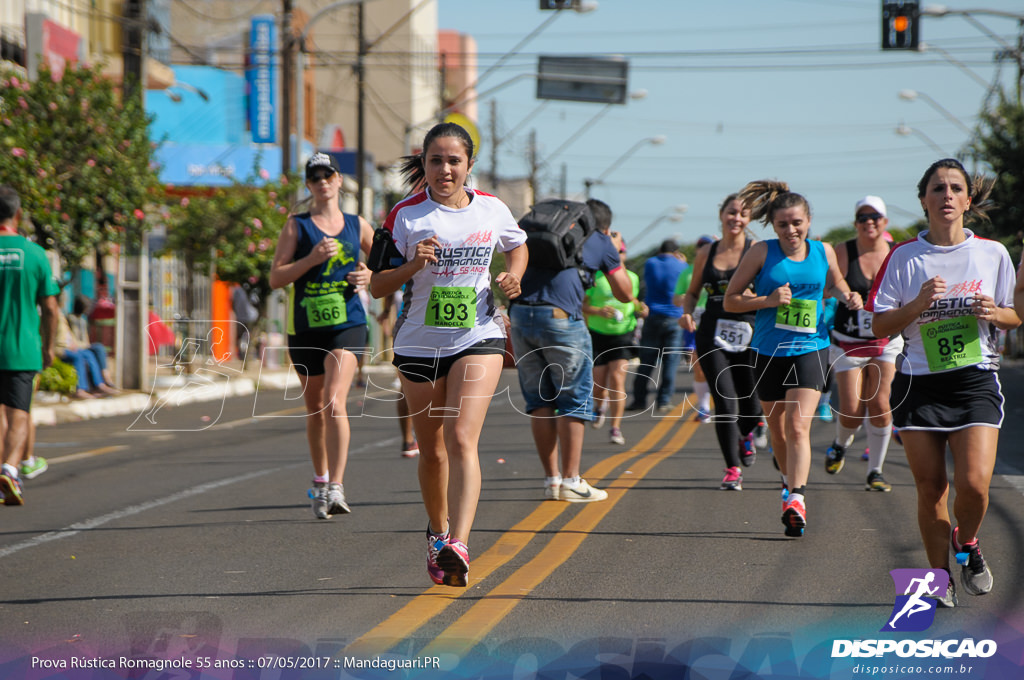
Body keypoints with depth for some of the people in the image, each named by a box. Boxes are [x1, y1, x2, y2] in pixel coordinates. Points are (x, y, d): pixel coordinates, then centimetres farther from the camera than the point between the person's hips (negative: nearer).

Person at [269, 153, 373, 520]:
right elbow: (275, 278, -3)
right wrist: (311, 259, -16)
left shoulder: (357, 226, 9)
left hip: (347, 324, -1)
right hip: (306, 327, 1)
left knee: (334, 401, -19)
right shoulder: (296, 226, 4)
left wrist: (370, 275, 0)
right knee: (315, 409, 12)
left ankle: (336, 488, -25)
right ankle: (320, 481, 33)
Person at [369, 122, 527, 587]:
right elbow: (377, 285, -3)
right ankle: (438, 531, 36)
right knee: (432, 450, 11)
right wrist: (413, 265, -21)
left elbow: (517, 247, 23)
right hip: (419, 342, 1)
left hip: (478, 337, -1)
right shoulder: (406, 216, -4)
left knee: (462, 440, -18)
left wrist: (513, 277, 2)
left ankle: (458, 546, -28)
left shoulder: (493, 210, 2)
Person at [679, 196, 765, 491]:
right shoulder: (706, 252, 9)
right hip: (713, 333, 1)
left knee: (751, 406, 5)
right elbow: (692, 292, 20)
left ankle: (746, 435, 42)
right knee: (725, 403, -10)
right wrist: (687, 312, 0)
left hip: (749, 334, -1)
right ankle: (732, 469, 1)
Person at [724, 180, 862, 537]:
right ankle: (791, 485, 38)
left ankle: (796, 500, -25)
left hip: (810, 349, -1)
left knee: (798, 426, -18)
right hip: (769, 351, 1)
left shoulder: (823, 251, 4)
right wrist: (768, 300, -15)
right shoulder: (761, 253, -3)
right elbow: (730, 300, -1)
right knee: (778, 430, 12)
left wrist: (847, 297, 3)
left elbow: (834, 284, 26)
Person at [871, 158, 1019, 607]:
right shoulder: (904, 257, 1)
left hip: (975, 382, 0)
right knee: (930, 489, 1)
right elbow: (880, 325, 2)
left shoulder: (992, 253, 3)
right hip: (919, 383, 0)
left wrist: (995, 313, -11)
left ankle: (967, 544, 18)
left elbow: (1014, 318, 12)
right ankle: (939, 574, 20)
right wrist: (917, 305, -15)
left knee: (973, 483, -14)